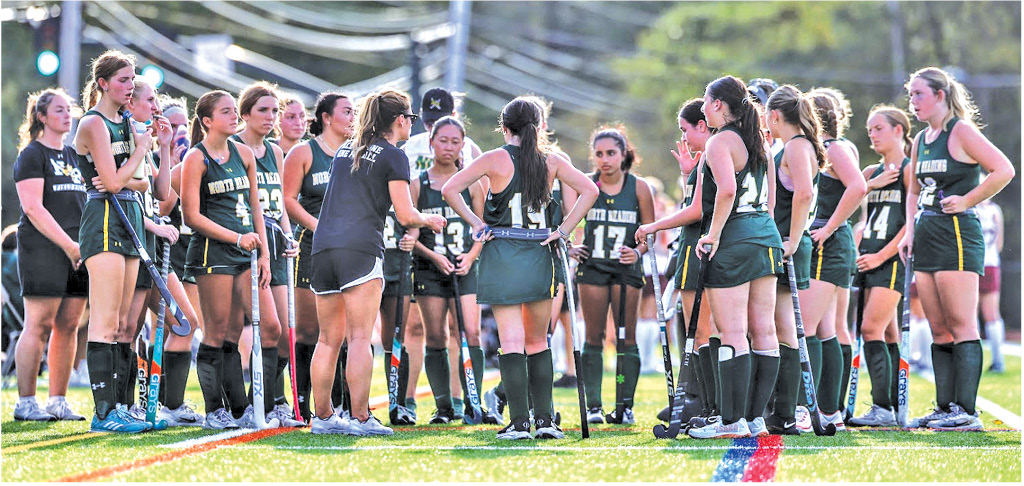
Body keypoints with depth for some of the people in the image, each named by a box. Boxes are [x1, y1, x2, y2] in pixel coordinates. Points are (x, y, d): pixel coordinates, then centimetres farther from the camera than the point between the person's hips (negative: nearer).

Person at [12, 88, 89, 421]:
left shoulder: (74, 156, 20)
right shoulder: (32, 155, -2)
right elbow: (33, 208, -11)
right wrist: (68, 244, -16)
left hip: (77, 250, 7)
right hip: (42, 249, -7)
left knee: (68, 326, 5)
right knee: (39, 325, -8)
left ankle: (58, 401, 10)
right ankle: (25, 403, -5)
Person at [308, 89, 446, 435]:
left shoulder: (345, 150, 21)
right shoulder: (393, 156, 0)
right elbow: (405, 215, -3)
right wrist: (429, 221, 18)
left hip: (323, 246, 6)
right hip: (360, 248, -6)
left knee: (329, 339, 10)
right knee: (360, 338, -8)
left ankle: (322, 416, 12)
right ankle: (360, 418, -12)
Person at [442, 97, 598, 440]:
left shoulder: (495, 160, -4)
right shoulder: (551, 161, 5)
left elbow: (450, 189, -10)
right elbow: (589, 190, 0)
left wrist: (475, 222, -1)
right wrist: (563, 230, 2)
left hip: (502, 257, -3)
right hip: (538, 257, 3)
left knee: (512, 343, -4)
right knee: (538, 341, 13)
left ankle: (519, 422, -9)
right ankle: (544, 419, 9)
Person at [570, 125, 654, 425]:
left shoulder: (639, 187, -3)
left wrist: (638, 251, -15)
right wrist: (568, 247, -6)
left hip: (626, 268, -1)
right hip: (592, 266, 1)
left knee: (627, 338, 0)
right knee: (594, 337, 1)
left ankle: (625, 406, 5)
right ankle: (593, 406, 5)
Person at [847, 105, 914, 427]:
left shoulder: (910, 170, -5)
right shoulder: (871, 173, 17)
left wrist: (881, 255, -14)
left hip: (893, 258, -7)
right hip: (870, 259, 7)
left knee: (871, 328, -15)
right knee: (887, 334, 7)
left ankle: (883, 407, -15)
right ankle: (892, 407, 8)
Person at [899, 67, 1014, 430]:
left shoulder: (961, 132, -8)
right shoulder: (921, 140, 16)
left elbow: (1003, 171, -16)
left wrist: (966, 201, -13)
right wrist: (910, 231, 15)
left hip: (958, 234, -8)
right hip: (927, 235, 8)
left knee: (961, 325, -10)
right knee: (939, 329, 7)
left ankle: (966, 411, -12)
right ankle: (944, 407, 8)